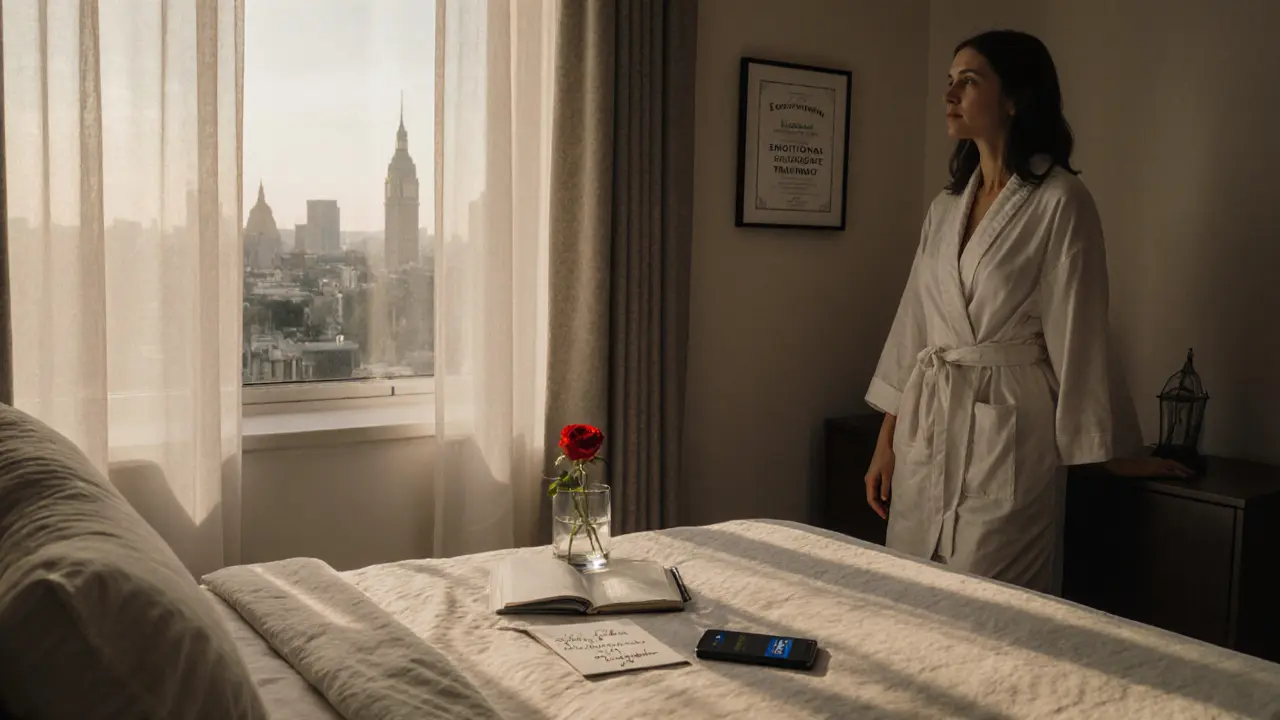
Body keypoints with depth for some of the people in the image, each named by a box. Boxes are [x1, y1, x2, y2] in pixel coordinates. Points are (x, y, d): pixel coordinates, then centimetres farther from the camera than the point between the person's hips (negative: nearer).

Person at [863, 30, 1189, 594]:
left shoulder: (1060, 202, -9)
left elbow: (1077, 332, -7)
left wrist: (1114, 453, 1)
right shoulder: (945, 207, 11)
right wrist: (886, 443, 12)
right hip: (925, 430, 7)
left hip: (1008, 431, -6)